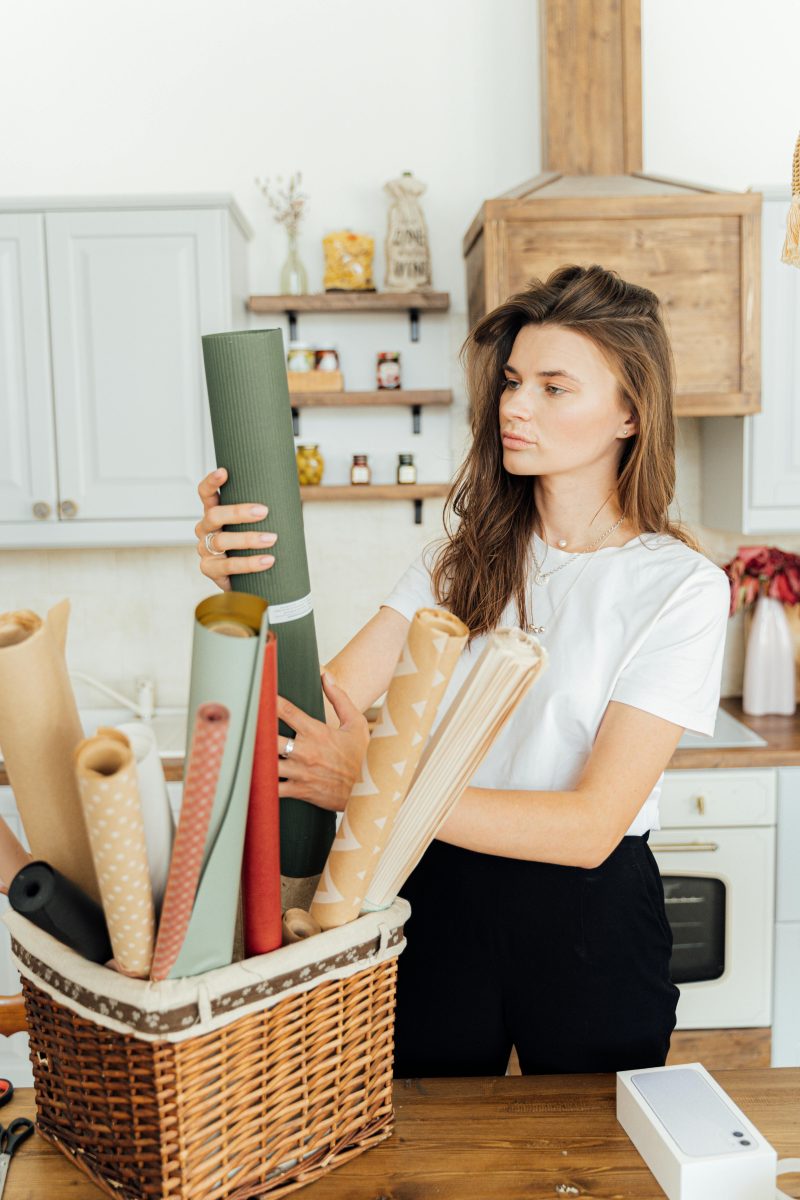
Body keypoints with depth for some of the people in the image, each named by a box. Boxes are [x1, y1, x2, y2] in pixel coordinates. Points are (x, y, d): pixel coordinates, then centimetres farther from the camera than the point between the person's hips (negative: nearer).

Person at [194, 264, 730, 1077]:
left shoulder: (681, 587, -12)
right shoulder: (467, 552, 2)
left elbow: (593, 825, -20)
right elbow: (326, 696, -7)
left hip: (589, 920, -3)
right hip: (441, 898, 3)